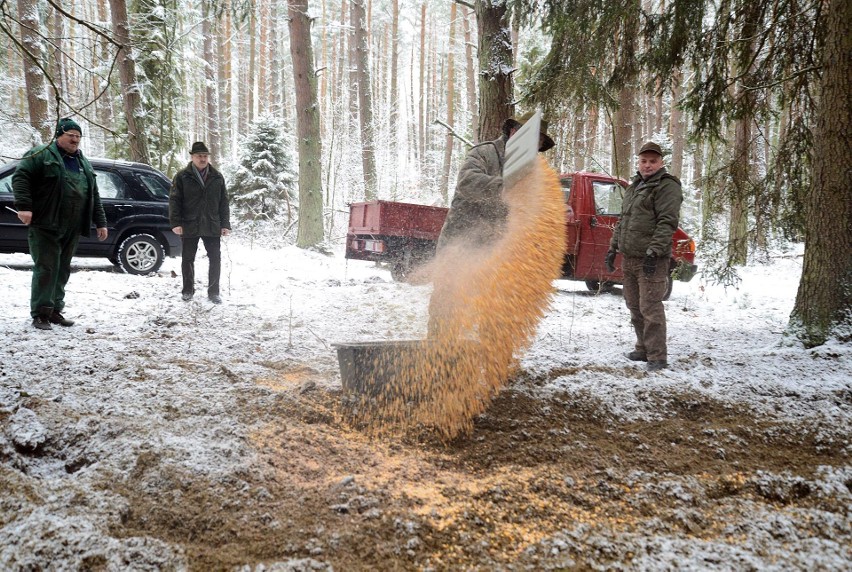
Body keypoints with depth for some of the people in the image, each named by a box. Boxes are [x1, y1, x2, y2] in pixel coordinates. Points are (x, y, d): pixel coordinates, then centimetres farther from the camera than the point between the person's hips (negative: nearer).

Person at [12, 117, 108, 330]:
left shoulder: (83, 163, 20)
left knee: (62, 270, 10)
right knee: (46, 269, -8)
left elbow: (94, 196, 21)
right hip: (45, 226, -6)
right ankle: (40, 314, -3)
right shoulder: (41, 155, -1)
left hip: (72, 229, 6)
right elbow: (20, 177, -8)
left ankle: (54, 310, 19)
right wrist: (24, 206, -20)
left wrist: (100, 222, 15)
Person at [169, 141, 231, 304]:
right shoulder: (182, 176, 0)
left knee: (215, 259, 2)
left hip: (212, 226, 2)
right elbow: (174, 200, -2)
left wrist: (225, 224, 3)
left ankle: (213, 291, 14)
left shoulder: (217, 177, 8)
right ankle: (188, 290, 23)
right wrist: (175, 223, -11)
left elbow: (224, 202, 9)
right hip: (189, 226, -1)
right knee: (187, 259, 8)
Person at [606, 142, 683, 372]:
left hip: (650, 259, -9)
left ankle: (657, 357, -6)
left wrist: (654, 251, -23)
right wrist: (613, 248, 19)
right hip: (629, 257, 9)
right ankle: (643, 349, 25)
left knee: (650, 307, -10)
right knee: (634, 305, 14)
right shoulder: (634, 186, 21)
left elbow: (667, 223, -16)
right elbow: (622, 220, 26)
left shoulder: (667, 186, -6)